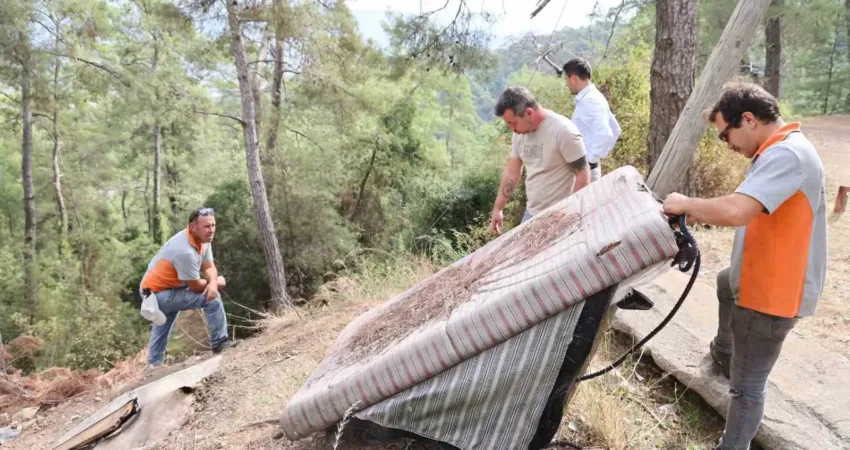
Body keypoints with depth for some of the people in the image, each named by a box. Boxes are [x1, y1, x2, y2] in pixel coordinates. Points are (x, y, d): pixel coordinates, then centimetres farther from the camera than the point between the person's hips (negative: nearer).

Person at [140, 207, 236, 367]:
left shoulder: (203, 239, -6)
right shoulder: (185, 251, -33)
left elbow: (209, 267, -3)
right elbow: (195, 286, -24)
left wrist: (212, 283, -25)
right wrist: (217, 282, -6)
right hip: (158, 294, -10)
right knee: (213, 298, -18)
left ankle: (154, 365, 46)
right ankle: (219, 343, -7)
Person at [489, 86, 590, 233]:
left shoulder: (563, 131, -21)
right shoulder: (520, 132, 1)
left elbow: (583, 175, -17)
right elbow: (512, 172, 10)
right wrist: (497, 209, 11)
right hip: (531, 213, 7)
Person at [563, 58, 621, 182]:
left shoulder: (588, 102, -19)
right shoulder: (596, 97, 11)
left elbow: (605, 135, -31)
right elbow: (616, 130, 20)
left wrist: (592, 158, -21)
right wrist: (601, 154, 16)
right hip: (587, 168, 10)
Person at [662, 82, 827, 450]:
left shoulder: (786, 155, -27)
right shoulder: (781, 151, 8)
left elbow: (736, 210, -40)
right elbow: (748, 212, 13)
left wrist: (686, 205, -23)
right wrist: (704, 214, 0)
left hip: (770, 294, -11)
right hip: (765, 278, 11)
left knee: (746, 386, -1)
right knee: (726, 284, 39)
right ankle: (723, 353, 60)